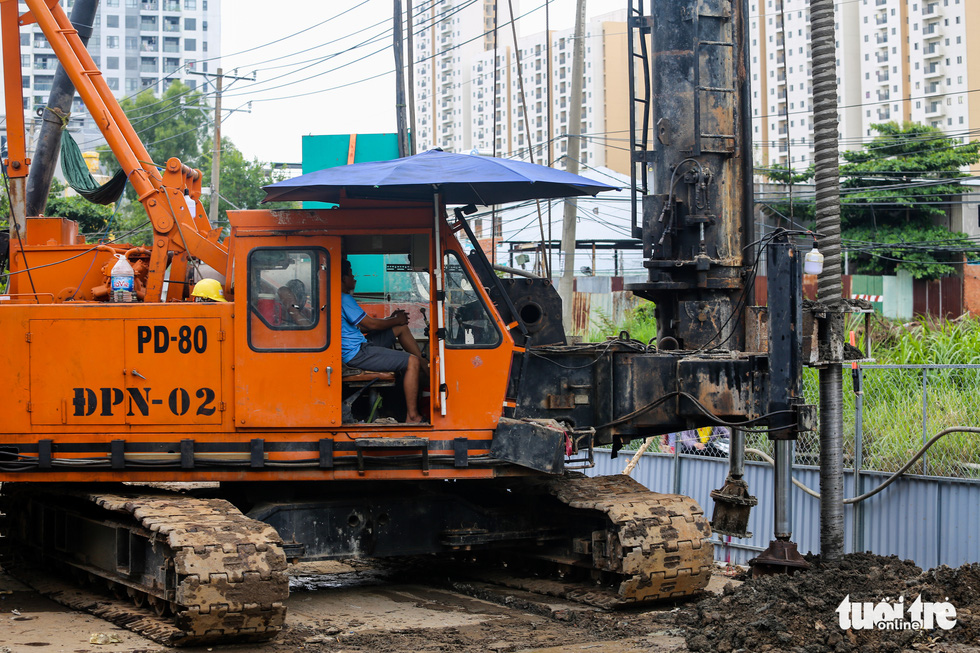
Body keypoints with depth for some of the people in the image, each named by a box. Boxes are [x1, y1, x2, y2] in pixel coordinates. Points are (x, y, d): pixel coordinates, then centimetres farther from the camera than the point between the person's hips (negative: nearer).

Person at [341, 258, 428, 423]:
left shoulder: (342, 298, 16)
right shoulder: (344, 299, -18)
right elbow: (371, 324, -15)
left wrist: (390, 318, 13)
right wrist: (395, 320, 2)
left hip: (359, 344, 11)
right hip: (357, 353, -11)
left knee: (401, 328, 18)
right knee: (412, 362, -16)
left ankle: (425, 367, 23)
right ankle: (412, 417, -16)